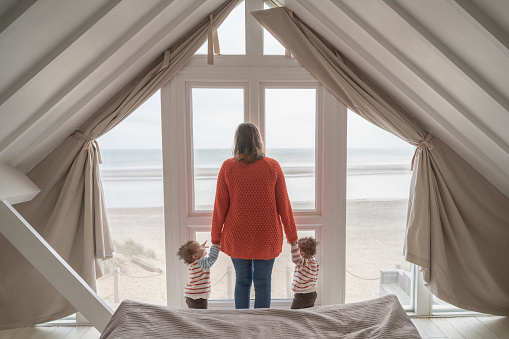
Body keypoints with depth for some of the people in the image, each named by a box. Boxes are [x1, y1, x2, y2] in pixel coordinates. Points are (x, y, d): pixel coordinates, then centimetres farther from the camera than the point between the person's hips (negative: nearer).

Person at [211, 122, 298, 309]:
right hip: (266, 237, 0)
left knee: (242, 280, 20)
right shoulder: (273, 166, -7)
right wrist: (292, 236, 5)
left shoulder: (228, 167, -8)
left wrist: (215, 238, 5)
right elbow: (283, 204, -5)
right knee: (263, 283, 15)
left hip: (237, 237, 1)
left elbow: (220, 206, -6)